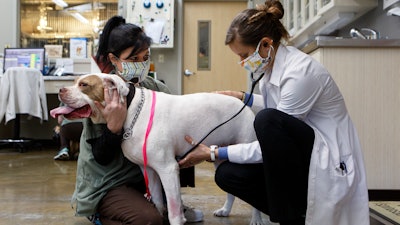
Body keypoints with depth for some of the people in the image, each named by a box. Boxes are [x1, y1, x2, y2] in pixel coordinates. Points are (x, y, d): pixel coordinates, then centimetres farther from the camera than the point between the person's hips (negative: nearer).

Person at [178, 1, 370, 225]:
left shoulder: (300, 72, -25)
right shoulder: (271, 64, 1)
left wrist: (213, 153, -18)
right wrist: (244, 98, 13)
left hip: (329, 160, -8)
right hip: (292, 156, 8)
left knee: (268, 120, -33)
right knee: (227, 175, -7)